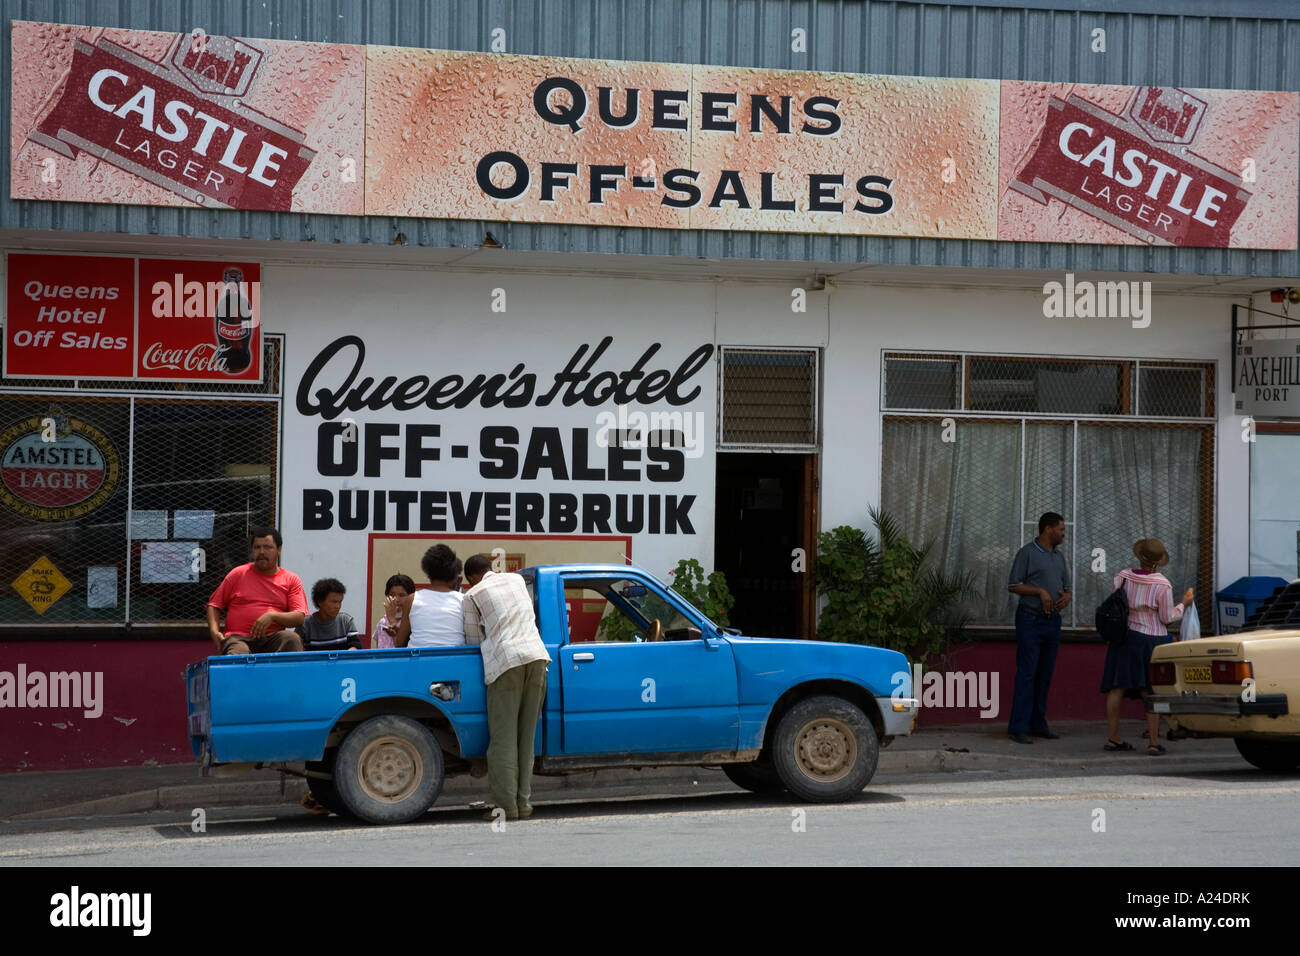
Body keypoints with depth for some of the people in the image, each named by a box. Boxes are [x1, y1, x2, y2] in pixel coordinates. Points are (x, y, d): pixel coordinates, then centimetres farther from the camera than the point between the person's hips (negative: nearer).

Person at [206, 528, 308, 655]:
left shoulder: (291, 580, 13)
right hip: (238, 638, -1)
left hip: (272, 639, 1)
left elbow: (300, 617, 3)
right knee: (239, 651, -38)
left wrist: (272, 616, -14)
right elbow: (214, 605, 18)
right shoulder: (238, 574, 16)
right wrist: (214, 631, -1)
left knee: (291, 638, -33)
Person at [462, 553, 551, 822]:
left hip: (504, 661, -4)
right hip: (537, 655, 4)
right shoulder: (516, 579, 22)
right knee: (527, 737, 8)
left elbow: (474, 640, 13)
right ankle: (524, 804, 6)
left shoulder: (473, 595, 10)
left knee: (504, 739, -1)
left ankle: (507, 806, -4)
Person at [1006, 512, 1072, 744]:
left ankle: (1038, 724, 13)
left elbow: (1066, 587, 21)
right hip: (1030, 619, -7)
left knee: (1045, 675, 8)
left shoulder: (1059, 557, 17)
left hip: (1053, 621, 7)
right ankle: (1018, 727, -10)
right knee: (1026, 673, -10)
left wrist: (1066, 597, -1)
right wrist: (1039, 591, -16)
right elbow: (1012, 585, -7)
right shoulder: (1027, 553, -4)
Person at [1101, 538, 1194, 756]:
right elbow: (1167, 618, -6)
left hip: (1123, 637, 4)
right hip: (1151, 640, -4)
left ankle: (1113, 738, 12)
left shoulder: (1122, 577, -2)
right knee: (1151, 692, 0)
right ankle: (1153, 742, -2)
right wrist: (1183, 605, 10)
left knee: (1117, 688, 7)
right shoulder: (1162, 585, -13)